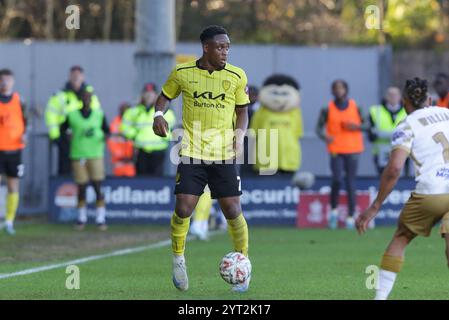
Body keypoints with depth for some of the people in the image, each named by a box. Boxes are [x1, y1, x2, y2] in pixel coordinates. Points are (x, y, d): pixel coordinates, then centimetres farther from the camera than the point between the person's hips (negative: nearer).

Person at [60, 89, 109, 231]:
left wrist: (105, 136, -9)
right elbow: (62, 129, 14)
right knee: (81, 187, 3)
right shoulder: (72, 115, 3)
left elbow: (106, 130, 12)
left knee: (98, 186, -6)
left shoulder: (99, 114, 5)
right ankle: (82, 218, 16)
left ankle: (101, 219, -3)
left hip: (95, 154, 0)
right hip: (78, 154, 0)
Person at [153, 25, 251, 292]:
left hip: (224, 153, 0)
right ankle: (178, 259, 15)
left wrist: (240, 134, -7)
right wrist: (159, 115, -5)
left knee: (233, 210, -4)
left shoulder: (237, 76, 1)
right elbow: (165, 97, 15)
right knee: (183, 209, -10)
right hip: (192, 152, 0)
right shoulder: (183, 73, 0)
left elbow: (242, 111, 10)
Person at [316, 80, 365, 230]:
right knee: (337, 180, -16)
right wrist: (325, 136, -18)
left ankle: (351, 217, 7)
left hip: (352, 150, 1)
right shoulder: (328, 109, 1)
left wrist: (356, 127, -11)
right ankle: (334, 210, 7)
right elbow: (319, 127, 2)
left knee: (350, 184, 1)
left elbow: (364, 125, 10)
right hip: (336, 151, -1)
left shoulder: (355, 107, 4)